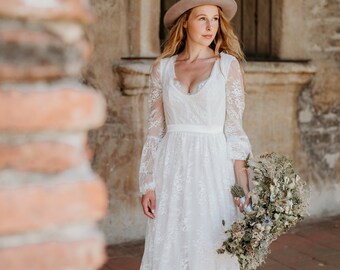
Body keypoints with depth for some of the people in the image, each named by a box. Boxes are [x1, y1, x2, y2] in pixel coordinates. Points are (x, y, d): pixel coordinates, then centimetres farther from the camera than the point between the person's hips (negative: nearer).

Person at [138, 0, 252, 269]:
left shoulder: (228, 64, 0)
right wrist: (148, 184, -1)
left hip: (213, 168, -2)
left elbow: (234, 128, -2)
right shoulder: (162, 67, 5)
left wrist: (242, 182, -10)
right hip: (172, 169, 2)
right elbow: (155, 131, 5)